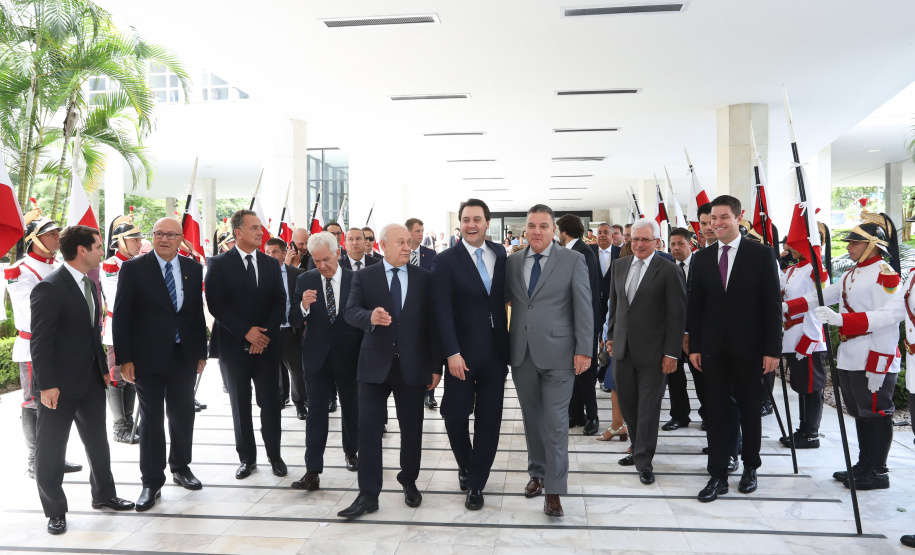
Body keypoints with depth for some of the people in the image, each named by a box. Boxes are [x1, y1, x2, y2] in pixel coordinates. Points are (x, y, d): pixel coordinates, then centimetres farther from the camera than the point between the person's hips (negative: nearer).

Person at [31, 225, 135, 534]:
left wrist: (103, 368, 13)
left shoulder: (89, 285, 9)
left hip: (91, 381, 8)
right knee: (51, 449, 8)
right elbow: (40, 341, -18)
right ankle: (55, 510, 21)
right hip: (60, 385, -8)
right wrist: (46, 385, -20)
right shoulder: (50, 288, -17)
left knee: (97, 441, 18)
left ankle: (104, 494, 33)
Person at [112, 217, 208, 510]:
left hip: (185, 355, 3)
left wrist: (201, 352, 8)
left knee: (183, 414, 13)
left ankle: (180, 467, 33)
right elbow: (121, 316, -6)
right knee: (151, 418, 6)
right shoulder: (133, 268, -5)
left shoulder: (193, 268, 5)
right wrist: (124, 358, -10)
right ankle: (152, 481, 18)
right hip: (148, 356, -3)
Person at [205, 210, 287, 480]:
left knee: (270, 403, 4)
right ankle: (247, 458, 20)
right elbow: (215, 304, -9)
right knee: (240, 405, 8)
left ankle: (274, 454, 18)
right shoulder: (219, 264, -2)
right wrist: (246, 332, -14)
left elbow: (280, 301, 5)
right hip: (235, 345, -2)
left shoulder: (271, 264, 9)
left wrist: (265, 332, -9)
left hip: (267, 344, 2)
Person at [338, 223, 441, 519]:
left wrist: (436, 366, 1)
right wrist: (370, 316, -33)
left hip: (413, 366, 1)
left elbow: (432, 323, 3)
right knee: (368, 428, 0)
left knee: (412, 427, 11)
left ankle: (409, 481, 32)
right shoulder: (364, 277, 3)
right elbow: (350, 312, -9)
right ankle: (368, 495, 10)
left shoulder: (424, 278, 4)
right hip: (375, 364, -1)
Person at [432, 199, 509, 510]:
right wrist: (452, 353, -18)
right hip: (463, 354, -3)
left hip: (496, 352, 3)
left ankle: (476, 485, 20)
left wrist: (508, 346, 2)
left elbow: (504, 296, 9)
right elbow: (442, 310, -11)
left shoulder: (500, 255, 7)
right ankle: (466, 467, 29)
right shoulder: (446, 261, -5)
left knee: (489, 419, 6)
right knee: (455, 414, -1)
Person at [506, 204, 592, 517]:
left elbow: (584, 308, -4)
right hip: (522, 353, 4)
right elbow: (505, 299, 10)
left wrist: (584, 350, -9)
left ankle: (554, 490, 6)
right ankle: (537, 473, 31)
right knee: (532, 418, 14)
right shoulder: (513, 262, 8)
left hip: (557, 353, -4)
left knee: (555, 421, -2)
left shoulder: (573, 260, -2)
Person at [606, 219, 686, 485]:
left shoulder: (669, 271, -8)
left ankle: (644, 461, 16)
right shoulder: (619, 266, 9)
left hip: (652, 352, -5)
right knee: (627, 404, 12)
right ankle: (638, 448, 31)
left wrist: (672, 353, -12)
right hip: (623, 349, 5)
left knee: (648, 408, 4)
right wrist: (611, 336, 15)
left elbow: (677, 316, -9)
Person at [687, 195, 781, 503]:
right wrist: (694, 346, 3)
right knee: (717, 412, 5)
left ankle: (750, 468, 29)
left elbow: (772, 304, -5)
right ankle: (718, 475, 12)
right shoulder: (702, 258, 6)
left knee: (750, 409, 12)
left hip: (749, 348, -2)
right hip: (714, 348, 3)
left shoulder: (762, 254, -3)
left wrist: (773, 349, -9)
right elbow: (695, 305, 8)